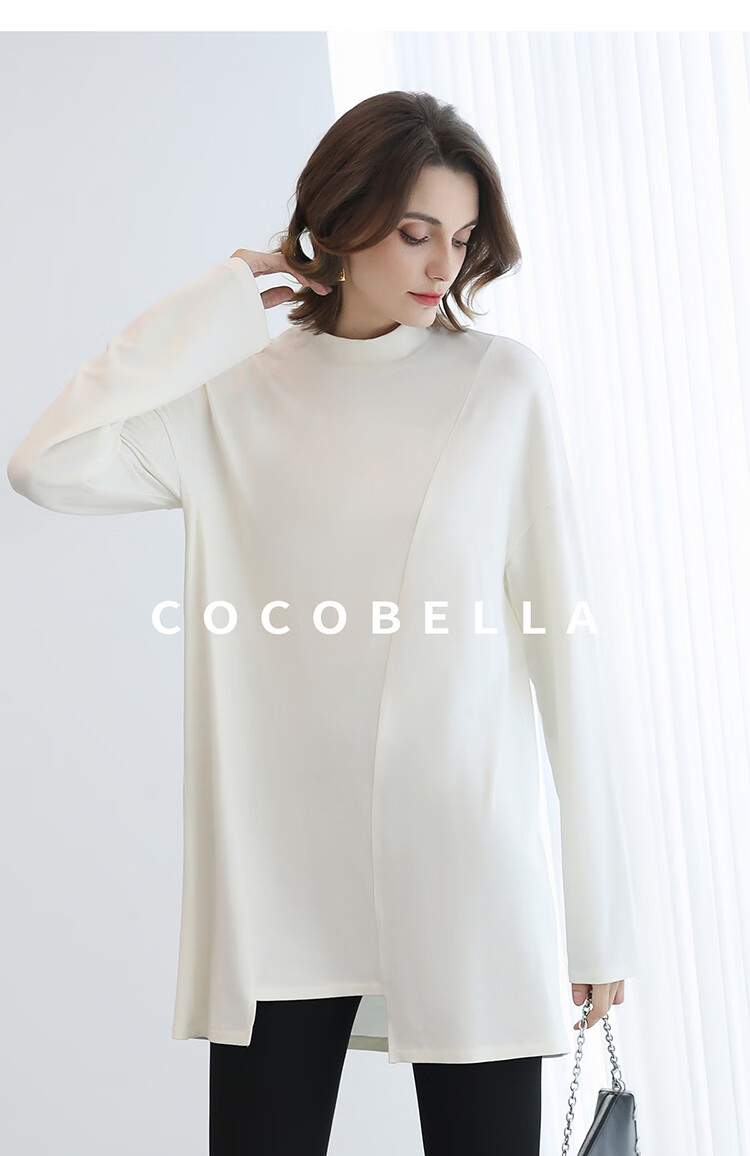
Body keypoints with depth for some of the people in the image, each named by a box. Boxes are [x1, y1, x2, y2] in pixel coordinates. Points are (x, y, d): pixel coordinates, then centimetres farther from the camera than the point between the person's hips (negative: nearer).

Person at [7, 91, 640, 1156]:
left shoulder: (502, 383, 2)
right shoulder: (237, 397, 7)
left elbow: (563, 635, 0)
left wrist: (601, 908, -2)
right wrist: (221, 302, -2)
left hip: (464, 875, -1)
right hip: (278, 883, 1)